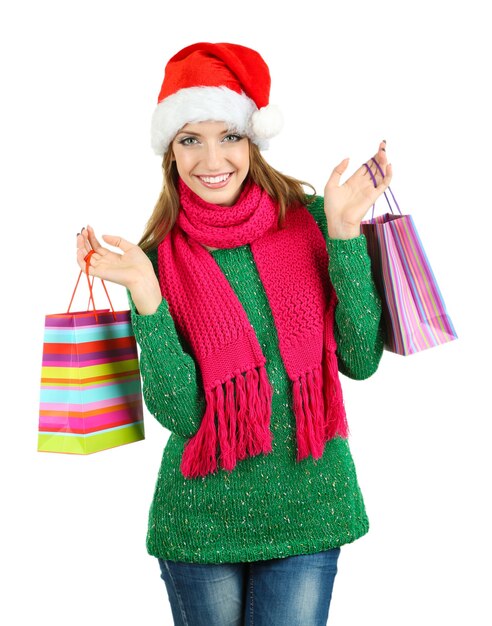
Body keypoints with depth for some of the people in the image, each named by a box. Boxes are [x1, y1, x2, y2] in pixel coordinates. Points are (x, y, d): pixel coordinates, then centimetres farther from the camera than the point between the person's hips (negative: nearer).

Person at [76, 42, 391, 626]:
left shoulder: (309, 221, -3)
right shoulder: (159, 257, -4)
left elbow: (360, 360, -8)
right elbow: (177, 410, -12)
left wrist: (345, 232, -14)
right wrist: (143, 292, -22)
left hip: (309, 507, 0)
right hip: (203, 518, 0)